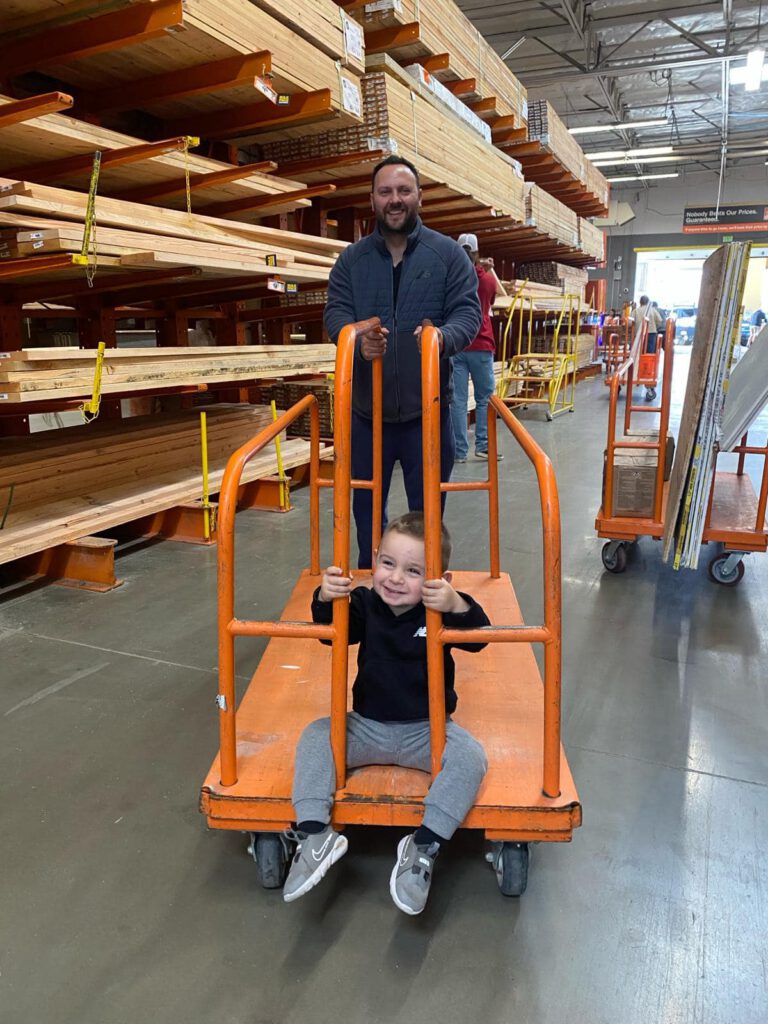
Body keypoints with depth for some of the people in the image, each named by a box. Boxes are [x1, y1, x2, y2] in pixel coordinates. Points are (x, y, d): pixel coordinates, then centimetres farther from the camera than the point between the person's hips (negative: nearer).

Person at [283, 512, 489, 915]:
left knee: (470, 757, -26)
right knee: (315, 736, -16)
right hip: (367, 726, 2)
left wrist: (457, 605, -47)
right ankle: (314, 833, -18)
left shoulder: (440, 610, -13)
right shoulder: (365, 605, -6)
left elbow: (477, 637, -27)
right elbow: (331, 631, -17)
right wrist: (326, 599, -37)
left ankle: (424, 846, -20)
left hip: (427, 729, -2)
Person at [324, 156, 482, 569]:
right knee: (366, 507, 14)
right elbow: (335, 313, -3)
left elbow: (468, 311, -5)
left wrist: (444, 336, -29)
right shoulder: (351, 259, 6)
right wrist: (358, 341, -27)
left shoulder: (448, 254, 2)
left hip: (427, 410, -2)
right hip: (366, 410, 2)